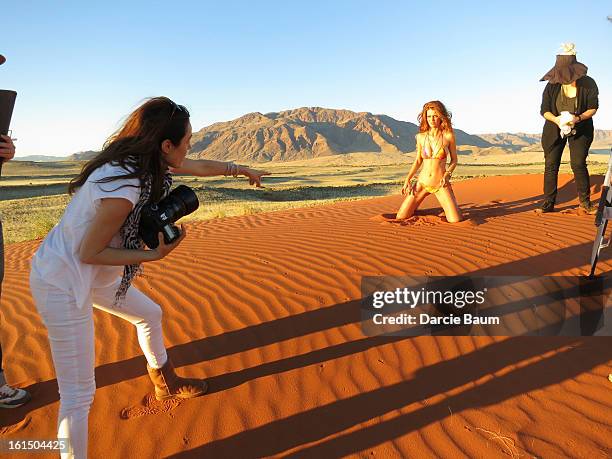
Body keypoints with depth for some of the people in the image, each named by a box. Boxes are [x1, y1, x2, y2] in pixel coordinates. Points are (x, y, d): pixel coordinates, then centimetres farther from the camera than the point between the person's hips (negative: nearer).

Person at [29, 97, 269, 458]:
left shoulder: (139, 158, -5)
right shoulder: (124, 187, -32)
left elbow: (199, 167, 11)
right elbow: (89, 253, -23)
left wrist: (240, 169, 24)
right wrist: (154, 254, -21)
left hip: (92, 276, 10)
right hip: (63, 283, -10)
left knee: (150, 314, 26)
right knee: (79, 394, -5)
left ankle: (167, 384, 50)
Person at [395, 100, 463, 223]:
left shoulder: (448, 136, -5)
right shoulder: (421, 136, 3)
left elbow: (454, 159, 5)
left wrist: (447, 174, -13)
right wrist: (407, 180, 1)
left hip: (441, 185, -2)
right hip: (422, 183, 2)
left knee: (455, 220, -15)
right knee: (400, 217, -5)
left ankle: (446, 206, 21)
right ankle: (415, 206, 29)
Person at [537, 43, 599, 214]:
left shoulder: (588, 84, -11)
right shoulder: (552, 86, -10)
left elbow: (593, 108, -5)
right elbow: (544, 110, -6)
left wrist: (577, 118, -24)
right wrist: (556, 119, -26)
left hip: (580, 129, -1)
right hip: (555, 128, 2)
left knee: (578, 163, -10)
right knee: (550, 165, -3)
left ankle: (585, 202, 6)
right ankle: (548, 203, 5)